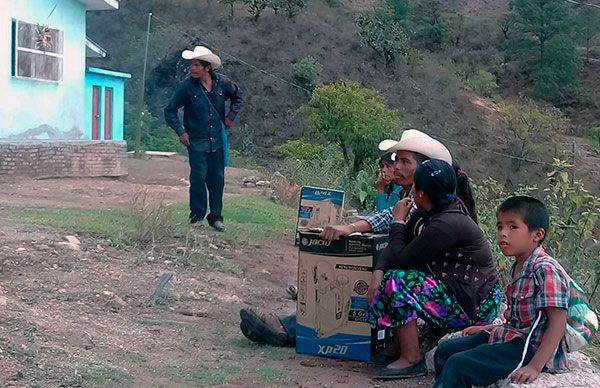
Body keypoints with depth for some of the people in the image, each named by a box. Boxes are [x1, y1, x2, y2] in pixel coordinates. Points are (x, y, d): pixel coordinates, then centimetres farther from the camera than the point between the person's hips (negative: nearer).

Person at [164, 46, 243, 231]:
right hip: (197, 141, -3)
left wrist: (231, 116, 10)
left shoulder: (222, 82, -1)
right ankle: (197, 216, 6)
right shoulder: (187, 86, -9)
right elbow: (170, 110, -1)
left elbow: (237, 96, 21)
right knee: (198, 178, -8)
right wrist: (180, 132, -8)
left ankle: (216, 217, 18)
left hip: (218, 141, 3)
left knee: (217, 179, 6)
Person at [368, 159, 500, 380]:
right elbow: (395, 247, 4)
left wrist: (399, 221, -6)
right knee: (387, 274, 5)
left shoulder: (445, 225, -25)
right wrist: (378, 272, -14)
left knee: (397, 282, -22)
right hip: (455, 289, 10)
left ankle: (411, 360, -12)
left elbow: (401, 258, -20)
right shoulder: (428, 214, 5)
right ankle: (399, 344, 13)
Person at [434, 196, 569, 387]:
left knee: (458, 364, -22)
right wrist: (488, 328, 17)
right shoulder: (518, 268, 9)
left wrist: (535, 367, -29)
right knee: (445, 350, 14)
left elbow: (558, 322, -24)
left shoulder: (545, 269, -20)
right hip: (512, 335, 10)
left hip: (530, 347, -10)